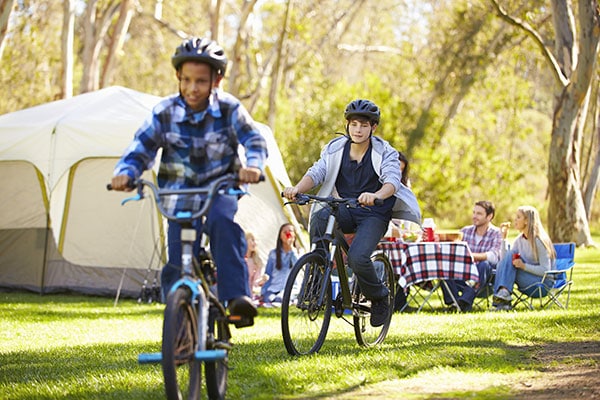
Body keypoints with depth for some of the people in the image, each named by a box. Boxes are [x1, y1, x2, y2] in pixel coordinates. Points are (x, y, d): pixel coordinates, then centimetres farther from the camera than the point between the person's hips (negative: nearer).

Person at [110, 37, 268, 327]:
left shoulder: (229, 109, -9)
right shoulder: (164, 113, -9)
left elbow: (254, 140, -14)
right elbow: (140, 148, -8)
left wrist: (253, 165, -37)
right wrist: (125, 172, -30)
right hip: (180, 192, 1)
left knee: (222, 221, -35)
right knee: (178, 264, -8)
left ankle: (236, 295, -35)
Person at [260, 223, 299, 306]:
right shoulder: (274, 253, 14)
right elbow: (267, 274, 13)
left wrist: (291, 248, -9)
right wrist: (263, 293, -1)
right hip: (273, 287, 2)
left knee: (279, 299, -34)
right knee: (268, 299, -32)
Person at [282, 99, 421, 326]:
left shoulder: (384, 153, -7)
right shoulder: (335, 149, 2)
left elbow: (392, 180, -24)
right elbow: (316, 173, -9)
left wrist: (376, 196, -48)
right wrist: (297, 189, -32)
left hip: (374, 215, -3)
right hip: (345, 211, 3)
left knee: (357, 258, -28)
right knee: (320, 217, -33)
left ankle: (379, 298, 3)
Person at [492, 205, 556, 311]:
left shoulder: (539, 241, -13)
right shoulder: (519, 240, 10)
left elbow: (545, 270, -17)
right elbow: (505, 259, 1)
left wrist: (524, 266, -27)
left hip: (542, 281, -7)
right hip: (526, 280, 7)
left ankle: (504, 294, -26)